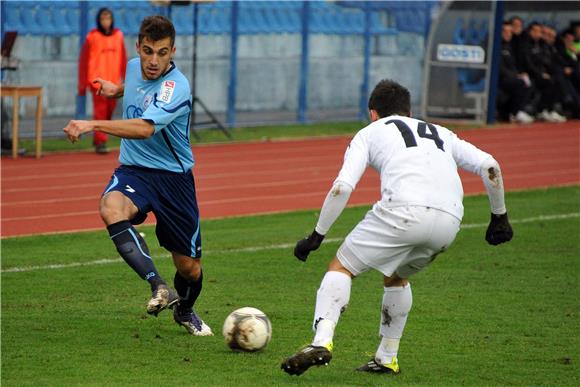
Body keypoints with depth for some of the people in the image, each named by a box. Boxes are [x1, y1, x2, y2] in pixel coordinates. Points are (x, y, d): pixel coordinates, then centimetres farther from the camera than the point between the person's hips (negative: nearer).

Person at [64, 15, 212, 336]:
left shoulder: (176, 88, -22)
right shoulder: (134, 67, 1)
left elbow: (145, 128, -40)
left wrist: (93, 125, -47)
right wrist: (116, 90, 15)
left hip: (173, 176, -4)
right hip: (133, 170, 4)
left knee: (189, 266, 4)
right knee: (111, 208, -34)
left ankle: (185, 311, 40)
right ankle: (158, 287, -43)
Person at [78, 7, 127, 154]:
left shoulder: (118, 35, 7)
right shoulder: (92, 37, -3)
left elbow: (123, 58, 11)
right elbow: (84, 60, 0)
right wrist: (82, 84, 0)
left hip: (113, 81, 4)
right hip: (97, 80, -4)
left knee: (109, 110, 9)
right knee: (100, 111, -9)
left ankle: (97, 137, 26)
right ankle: (100, 142, -7)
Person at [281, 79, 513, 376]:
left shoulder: (370, 132, 22)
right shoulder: (440, 133, 35)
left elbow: (342, 187, 8)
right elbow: (489, 166, 20)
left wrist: (317, 235, 13)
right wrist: (499, 216, 28)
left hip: (404, 210, -5)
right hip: (449, 221, 5)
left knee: (341, 267, 7)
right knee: (396, 276, 31)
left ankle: (321, 342, -15)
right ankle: (387, 358, 30)